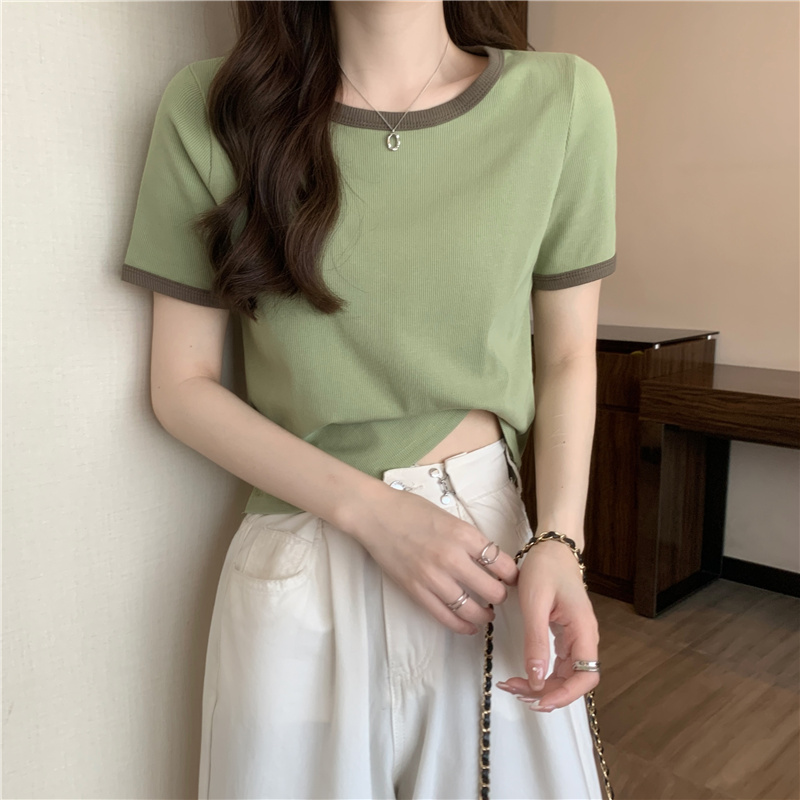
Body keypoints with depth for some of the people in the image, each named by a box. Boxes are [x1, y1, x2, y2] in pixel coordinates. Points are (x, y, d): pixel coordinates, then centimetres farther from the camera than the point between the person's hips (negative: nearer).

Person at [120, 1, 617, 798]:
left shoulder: (563, 100, -4)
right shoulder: (209, 110, -6)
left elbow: (567, 358, 3)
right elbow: (181, 385, -4)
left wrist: (557, 541, -11)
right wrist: (372, 510, -15)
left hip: (493, 537, 1)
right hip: (302, 573, 0)